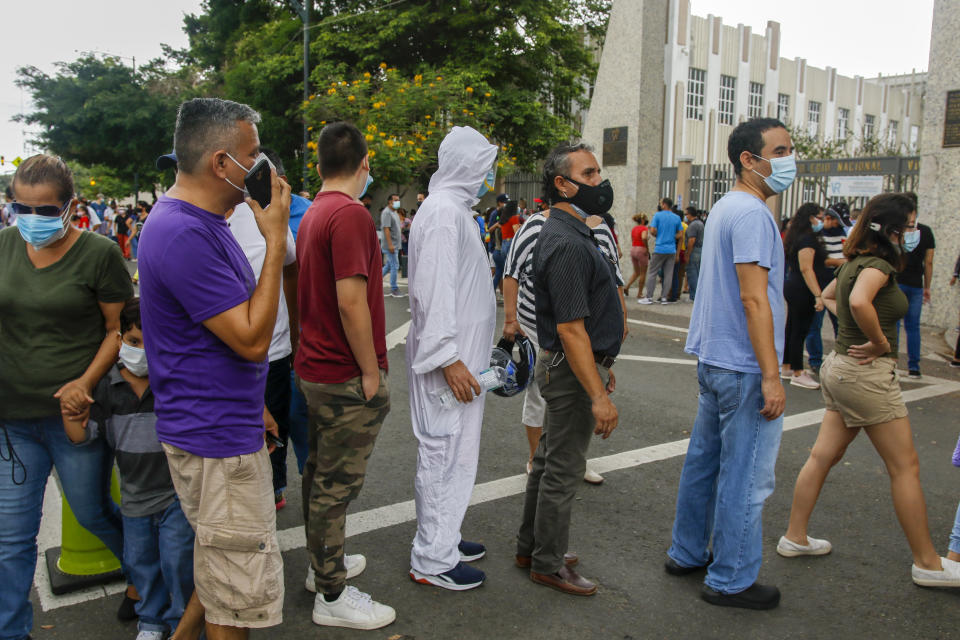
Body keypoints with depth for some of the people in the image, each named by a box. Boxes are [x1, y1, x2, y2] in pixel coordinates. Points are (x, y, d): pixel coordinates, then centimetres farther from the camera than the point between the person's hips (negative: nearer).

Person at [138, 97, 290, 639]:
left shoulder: (200, 221, 9)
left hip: (229, 426, 10)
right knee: (238, 596, 7)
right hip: (215, 439, -10)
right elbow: (252, 339, -25)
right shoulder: (185, 234, -25)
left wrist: (253, 406, 21)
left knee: (223, 571, 26)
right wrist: (276, 240, -21)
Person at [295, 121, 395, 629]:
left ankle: (323, 564, 37)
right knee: (336, 484, 1)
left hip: (314, 368, 10)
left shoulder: (312, 215, 11)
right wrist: (371, 372, -18)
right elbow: (351, 302, -25)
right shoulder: (350, 214, -20)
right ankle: (331, 596, 15)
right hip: (346, 376, -10)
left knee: (320, 472, 20)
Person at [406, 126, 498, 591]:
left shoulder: (454, 208, 17)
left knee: (452, 449, 18)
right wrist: (448, 358, -25)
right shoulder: (443, 211, -17)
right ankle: (432, 560, 9)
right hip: (448, 359, -11)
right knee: (444, 451, -2)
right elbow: (433, 291, -24)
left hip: (459, 354, 11)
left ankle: (442, 538, 32)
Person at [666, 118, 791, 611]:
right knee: (745, 477, 1)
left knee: (703, 460, 18)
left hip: (713, 360, 10)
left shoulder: (724, 208, 15)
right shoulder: (752, 213, -17)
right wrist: (771, 376, -21)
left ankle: (686, 553, 31)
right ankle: (730, 580, 13)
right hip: (744, 367, -10)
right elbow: (754, 299, -23)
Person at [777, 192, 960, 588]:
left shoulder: (854, 262, 11)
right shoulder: (878, 264, -17)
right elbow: (859, 302, -38)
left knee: (822, 457, 12)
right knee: (905, 467, 2)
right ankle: (927, 563, 13)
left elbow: (828, 296, 30)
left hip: (841, 366, 9)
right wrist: (881, 342, -23)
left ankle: (795, 538, 20)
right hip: (867, 374, -9)